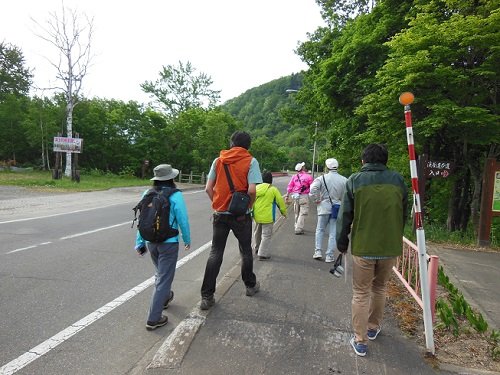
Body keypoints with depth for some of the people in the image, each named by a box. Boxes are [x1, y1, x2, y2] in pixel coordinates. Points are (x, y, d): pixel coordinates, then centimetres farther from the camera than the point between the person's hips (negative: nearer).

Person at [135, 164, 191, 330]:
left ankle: (164, 298, 49)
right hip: (169, 243, -5)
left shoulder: (147, 194, 0)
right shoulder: (175, 195, -13)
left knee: (160, 273, 28)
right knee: (164, 279, 3)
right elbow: (183, 220, -10)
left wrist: (139, 243, 13)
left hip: (150, 242, 6)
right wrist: (187, 240, 5)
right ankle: (153, 319, 5)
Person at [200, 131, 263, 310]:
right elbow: (251, 190, -18)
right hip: (241, 215, -2)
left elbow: (208, 188, 1)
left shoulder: (218, 160, 4)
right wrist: (248, 207, -2)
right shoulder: (251, 161, -6)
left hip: (220, 213, 2)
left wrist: (217, 204, 11)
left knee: (215, 254, 8)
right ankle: (250, 285, 35)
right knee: (246, 252, 17)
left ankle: (207, 296, 8)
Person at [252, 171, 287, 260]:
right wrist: (284, 212, 10)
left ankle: (257, 249, 37)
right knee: (266, 235, 2)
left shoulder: (257, 187, 3)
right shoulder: (273, 189, -9)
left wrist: (251, 211, 19)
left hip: (257, 215, 5)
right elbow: (280, 201, -4)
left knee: (257, 233, 23)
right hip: (267, 216, -5)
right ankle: (263, 254, 1)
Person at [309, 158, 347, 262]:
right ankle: (329, 256, 12)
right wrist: (340, 201, 11)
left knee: (320, 230, 17)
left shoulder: (322, 178, -8)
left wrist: (316, 200, -5)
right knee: (333, 233, 8)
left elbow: (313, 189, -19)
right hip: (338, 208, 1)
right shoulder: (344, 180, -3)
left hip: (324, 207, -1)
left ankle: (318, 251, 12)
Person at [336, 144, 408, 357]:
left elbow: (345, 216, -5)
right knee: (379, 288, 23)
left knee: (361, 293, 8)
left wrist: (342, 242, 6)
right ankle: (374, 327, 38)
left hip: (363, 247, -3)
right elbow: (404, 214, 8)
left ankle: (360, 341, 13)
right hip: (390, 246, 3)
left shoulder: (355, 180, -6)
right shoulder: (397, 180, 0)